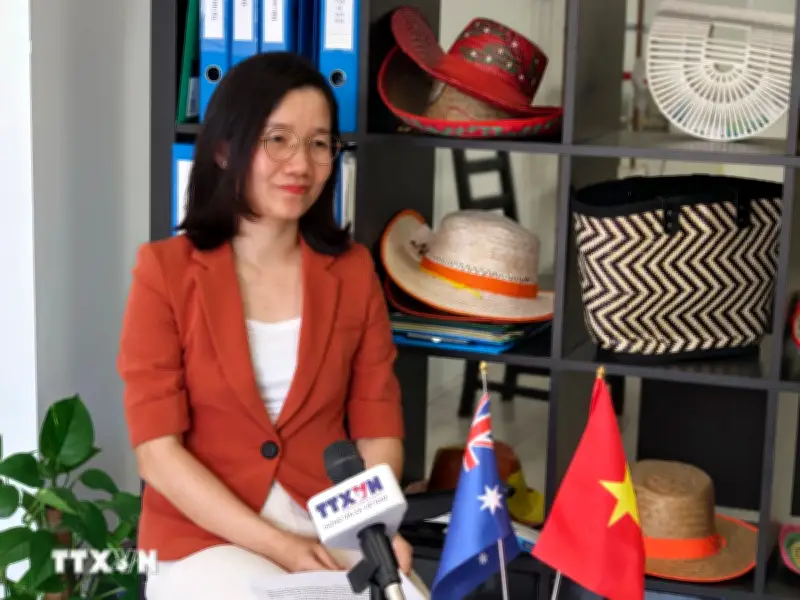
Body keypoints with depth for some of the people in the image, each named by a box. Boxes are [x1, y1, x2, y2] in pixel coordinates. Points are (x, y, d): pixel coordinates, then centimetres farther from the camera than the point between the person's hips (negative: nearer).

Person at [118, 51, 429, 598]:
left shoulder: (353, 270, 5)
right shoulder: (166, 270, -4)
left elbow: (378, 428, 5)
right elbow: (158, 452, -8)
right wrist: (278, 545, -17)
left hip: (334, 536, 3)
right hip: (205, 537, -3)